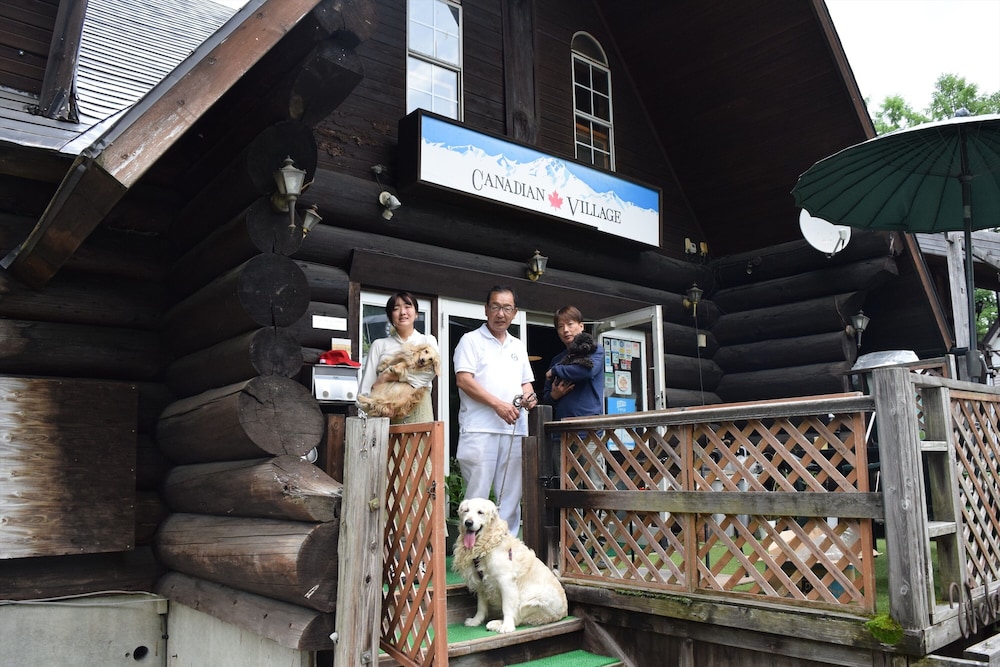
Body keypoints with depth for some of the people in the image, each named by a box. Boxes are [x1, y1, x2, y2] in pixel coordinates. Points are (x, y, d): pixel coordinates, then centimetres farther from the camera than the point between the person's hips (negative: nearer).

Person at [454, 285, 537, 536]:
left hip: (515, 430, 6)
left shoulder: (518, 347, 22)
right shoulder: (471, 340, 3)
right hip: (479, 430, -5)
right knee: (477, 494, -5)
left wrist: (529, 396, 0)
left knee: (511, 496, 7)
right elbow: (464, 380, -8)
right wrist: (498, 405, -14)